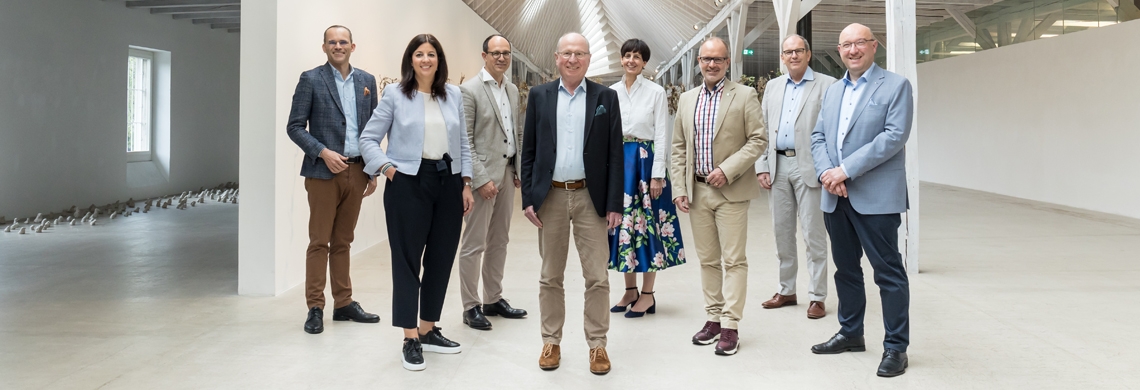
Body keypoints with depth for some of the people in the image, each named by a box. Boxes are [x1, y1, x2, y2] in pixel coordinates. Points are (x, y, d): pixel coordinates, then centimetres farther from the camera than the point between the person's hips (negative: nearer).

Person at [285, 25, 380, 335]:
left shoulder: (366, 81, 10)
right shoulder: (311, 79, -2)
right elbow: (294, 127, -4)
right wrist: (323, 152, -16)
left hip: (356, 172, 4)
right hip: (324, 171, -4)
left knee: (343, 241, 12)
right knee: (319, 242, 0)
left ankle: (344, 304, 19)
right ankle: (315, 308, 7)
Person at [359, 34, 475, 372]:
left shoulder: (453, 95, 9)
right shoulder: (395, 94, -1)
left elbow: (463, 143, 12)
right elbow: (368, 138, 1)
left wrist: (466, 184, 7)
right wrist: (387, 169, -10)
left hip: (448, 181, 4)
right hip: (408, 182, -4)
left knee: (441, 258, 9)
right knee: (408, 259, -1)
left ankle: (428, 331, 23)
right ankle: (410, 340, 7)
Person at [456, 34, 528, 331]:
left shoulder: (513, 90, 13)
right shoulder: (470, 90, -9)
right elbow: (464, 140, -13)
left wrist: (519, 170, 9)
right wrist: (481, 179, -17)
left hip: (507, 173, 8)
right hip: (483, 175, -7)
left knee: (499, 242, 14)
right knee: (474, 245, -2)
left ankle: (493, 300, 24)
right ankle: (470, 307, 7)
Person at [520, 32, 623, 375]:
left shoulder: (606, 97, 2)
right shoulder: (539, 96, 5)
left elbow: (614, 154, 0)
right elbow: (528, 151, 5)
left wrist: (614, 204, -5)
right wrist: (528, 198, -2)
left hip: (590, 197, -1)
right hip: (550, 196, 1)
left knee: (597, 277, 1)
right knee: (550, 277, 10)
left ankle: (597, 344, 13)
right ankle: (551, 342, 21)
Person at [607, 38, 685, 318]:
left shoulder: (656, 92, -4)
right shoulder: (611, 93, 7)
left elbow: (661, 136, -6)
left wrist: (657, 175, -12)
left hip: (645, 161, -4)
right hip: (618, 162, 4)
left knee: (647, 223, 0)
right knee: (623, 222, 8)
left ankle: (647, 295, 9)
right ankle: (630, 290, 20)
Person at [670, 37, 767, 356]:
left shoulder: (745, 96, -1)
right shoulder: (686, 99, 12)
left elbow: (758, 140, -6)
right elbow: (679, 148, 12)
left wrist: (727, 170, -16)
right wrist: (679, 189, 4)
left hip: (731, 191, -4)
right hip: (697, 191, 4)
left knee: (733, 260, -2)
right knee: (708, 259, 11)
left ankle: (730, 326, 2)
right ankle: (713, 318, 21)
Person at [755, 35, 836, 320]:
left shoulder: (827, 85, -2)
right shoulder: (772, 87, 14)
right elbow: (762, 130, 13)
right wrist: (762, 166, 5)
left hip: (809, 167, -5)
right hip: (778, 167, 5)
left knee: (813, 234, -1)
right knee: (782, 232, 12)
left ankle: (817, 297, 7)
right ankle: (786, 290, 23)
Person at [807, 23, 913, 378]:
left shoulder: (895, 86, -3)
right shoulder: (832, 91, 17)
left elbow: (894, 136, -14)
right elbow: (818, 136, 13)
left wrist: (846, 170, -18)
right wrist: (826, 173, -8)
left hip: (875, 198, -6)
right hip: (836, 198, 6)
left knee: (888, 272, -1)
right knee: (846, 268, 15)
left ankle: (896, 346, 8)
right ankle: (850, 333, 29)